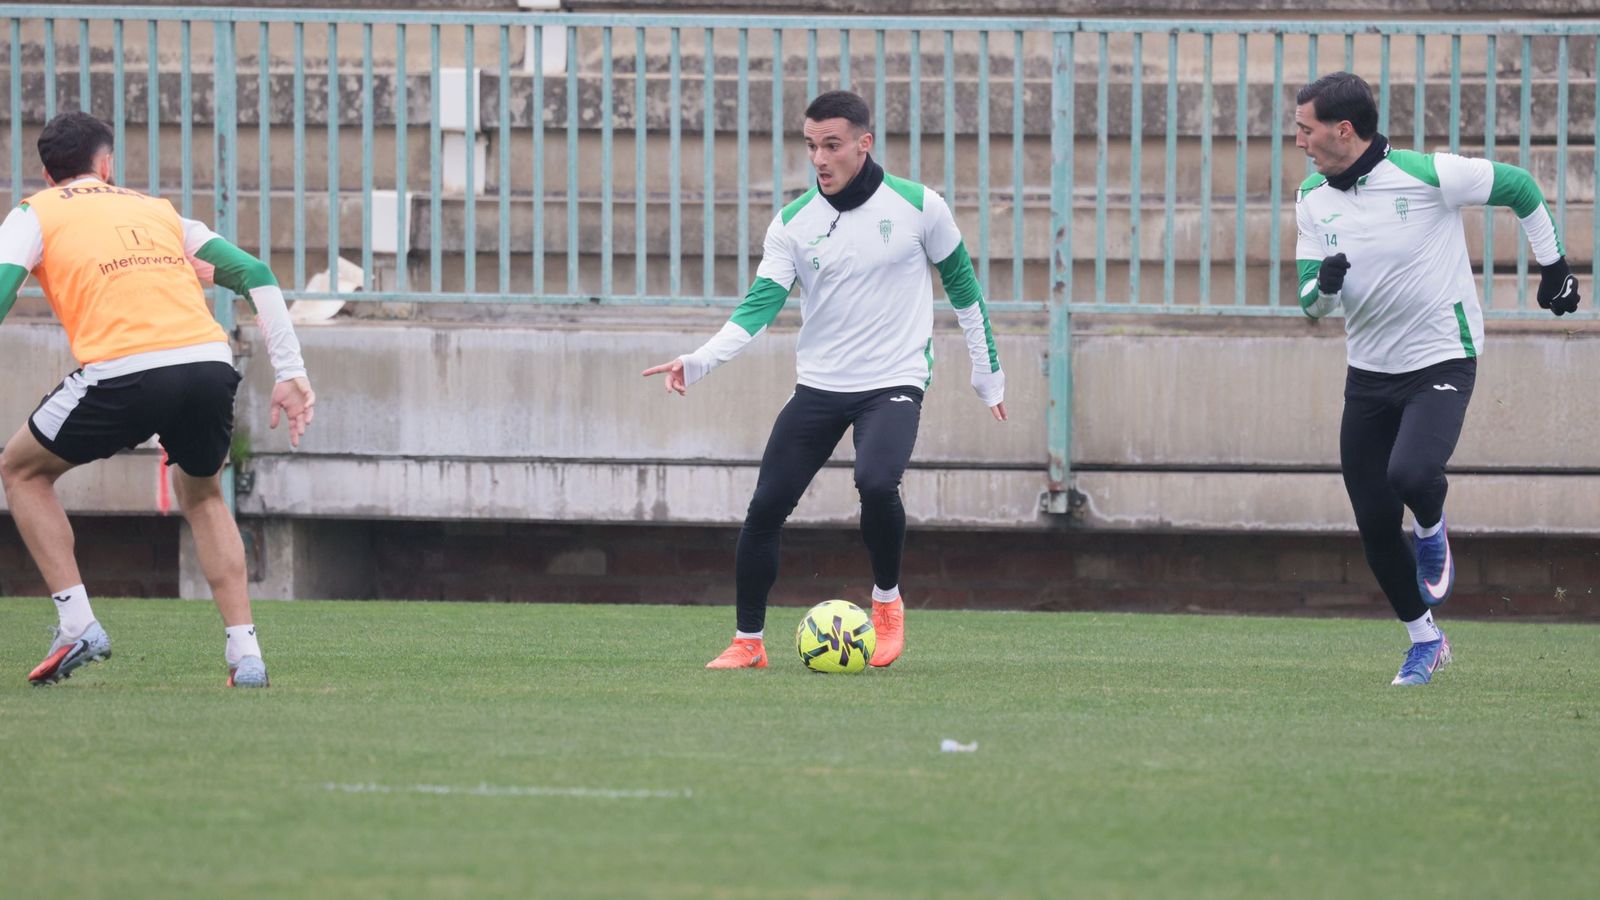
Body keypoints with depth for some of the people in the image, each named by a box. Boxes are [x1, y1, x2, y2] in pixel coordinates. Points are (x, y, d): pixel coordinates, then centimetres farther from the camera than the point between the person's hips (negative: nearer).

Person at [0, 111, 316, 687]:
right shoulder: (157, 211, 29)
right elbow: (256, 276, 22)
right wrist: (290, 374, 19)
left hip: (122, 374, -4)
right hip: (210, 363, 4)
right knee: (201, 494, 32)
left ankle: (78, 625, 9)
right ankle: (245, 653, 17)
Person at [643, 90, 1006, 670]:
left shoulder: (918, 207, -5)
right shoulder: (794, 223, -1)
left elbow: (962, 284, 8)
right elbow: (761, 305, -7)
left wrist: (987, 370, 12)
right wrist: (701, 360, -23)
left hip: (893, 382, -3)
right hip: (819, 384, 3)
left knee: (876, 483, -30)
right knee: (765, 508, -5)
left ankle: (887, 601, -2)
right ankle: (748, 642, 12)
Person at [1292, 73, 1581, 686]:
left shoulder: (1427, 175, -16)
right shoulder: (1313, 198, 1)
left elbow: (1519, 187, -2)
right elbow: (1312, 305, 4)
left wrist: (1554, 267, 6)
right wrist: (1324, 286, -20)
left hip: (1442, 361, -5)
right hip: (1369, 375, 5)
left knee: (1411, 474, -30)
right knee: (1373, 525, 2)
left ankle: (1431, 529, 7)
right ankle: (1424, 641, 22)